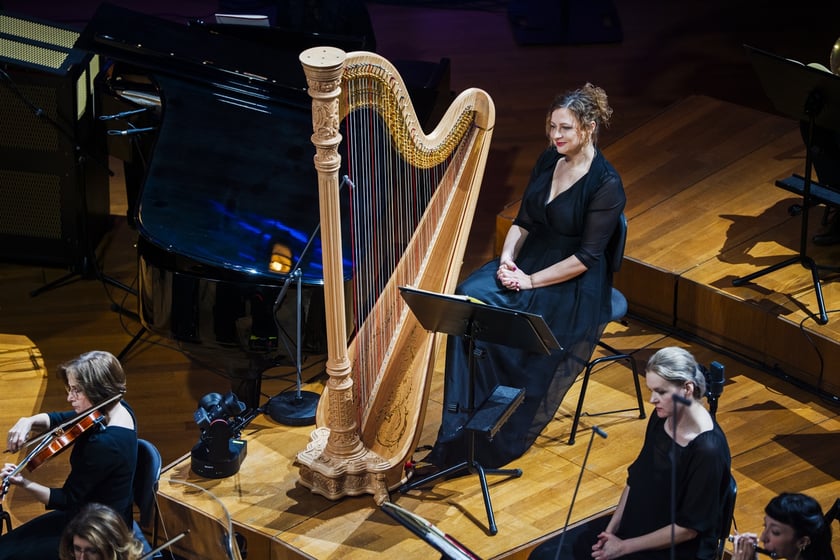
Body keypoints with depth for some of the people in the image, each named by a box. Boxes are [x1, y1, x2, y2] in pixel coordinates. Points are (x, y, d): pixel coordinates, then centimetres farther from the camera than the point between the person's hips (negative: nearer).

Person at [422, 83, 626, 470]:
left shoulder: (606, 185, -18)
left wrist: (531, 281, -18)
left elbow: (586, 257, -18)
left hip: (574, 284, -7)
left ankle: (496, 442, -12)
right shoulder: (548, 160, 4)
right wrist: (507, 259, -9)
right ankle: (460, 425, -19)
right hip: (528, 260, 7)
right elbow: (523, 221, 9)